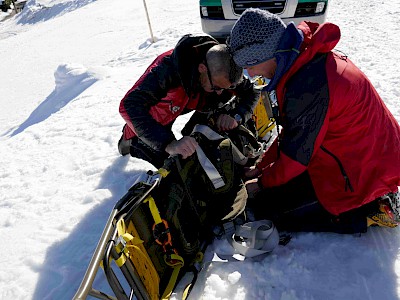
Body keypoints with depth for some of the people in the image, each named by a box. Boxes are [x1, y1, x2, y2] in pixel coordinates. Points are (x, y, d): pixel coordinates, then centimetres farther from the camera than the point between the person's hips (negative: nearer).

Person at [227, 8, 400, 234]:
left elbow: (296, 155, -18)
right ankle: (375, 195, 14)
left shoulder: (307, 88, -32)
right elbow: (292, 134, 8)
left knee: (265, 207, -5)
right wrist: (261, 167, 9)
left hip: (358, 172, -9)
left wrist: (262, 183, 0)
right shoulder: (309, 55, 0)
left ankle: (370, 211, -2)